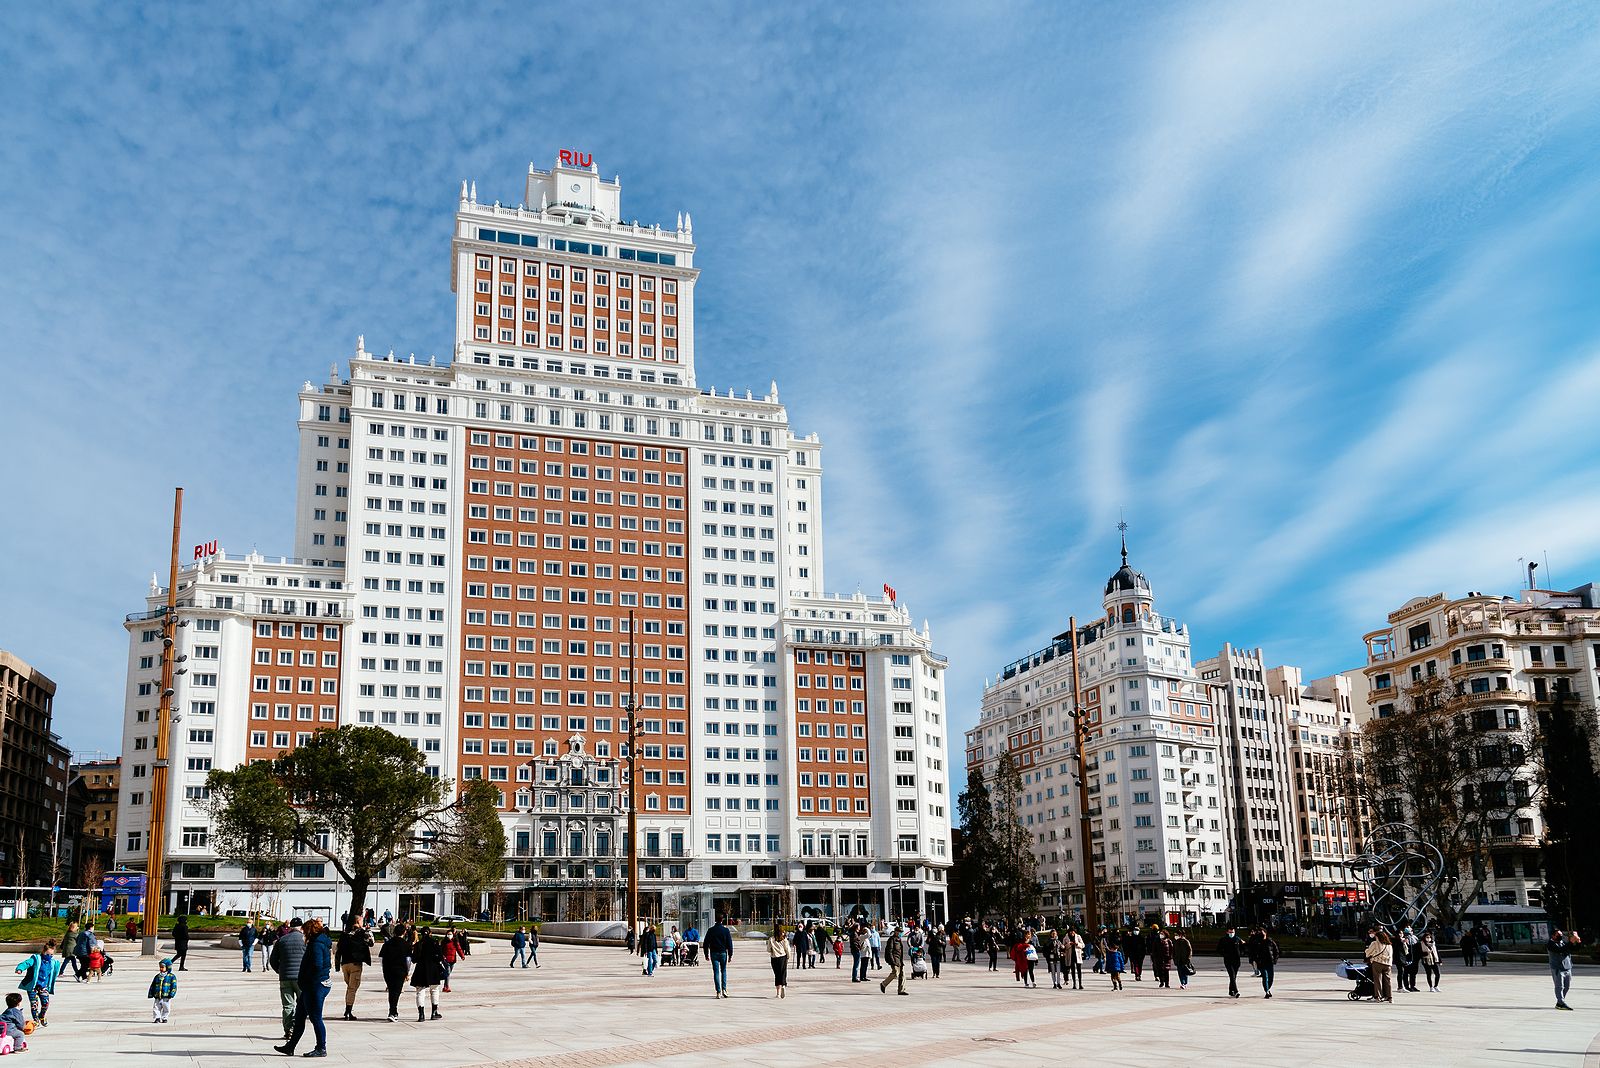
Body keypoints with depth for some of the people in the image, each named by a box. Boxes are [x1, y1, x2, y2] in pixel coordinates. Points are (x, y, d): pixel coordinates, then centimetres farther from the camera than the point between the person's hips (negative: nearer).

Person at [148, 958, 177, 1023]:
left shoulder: (171, 976, 0)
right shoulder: (157, 976, 13)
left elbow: (174, 986, -3)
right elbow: (153, 986, 17)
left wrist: (171, 994, -14)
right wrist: (150, 994, 9)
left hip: (166, 996, -3)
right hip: (157, 997, 3)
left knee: (166, 1008, 1)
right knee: (156, 1008, -6)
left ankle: (164, 1018, 14)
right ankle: (157, 1018, -1)